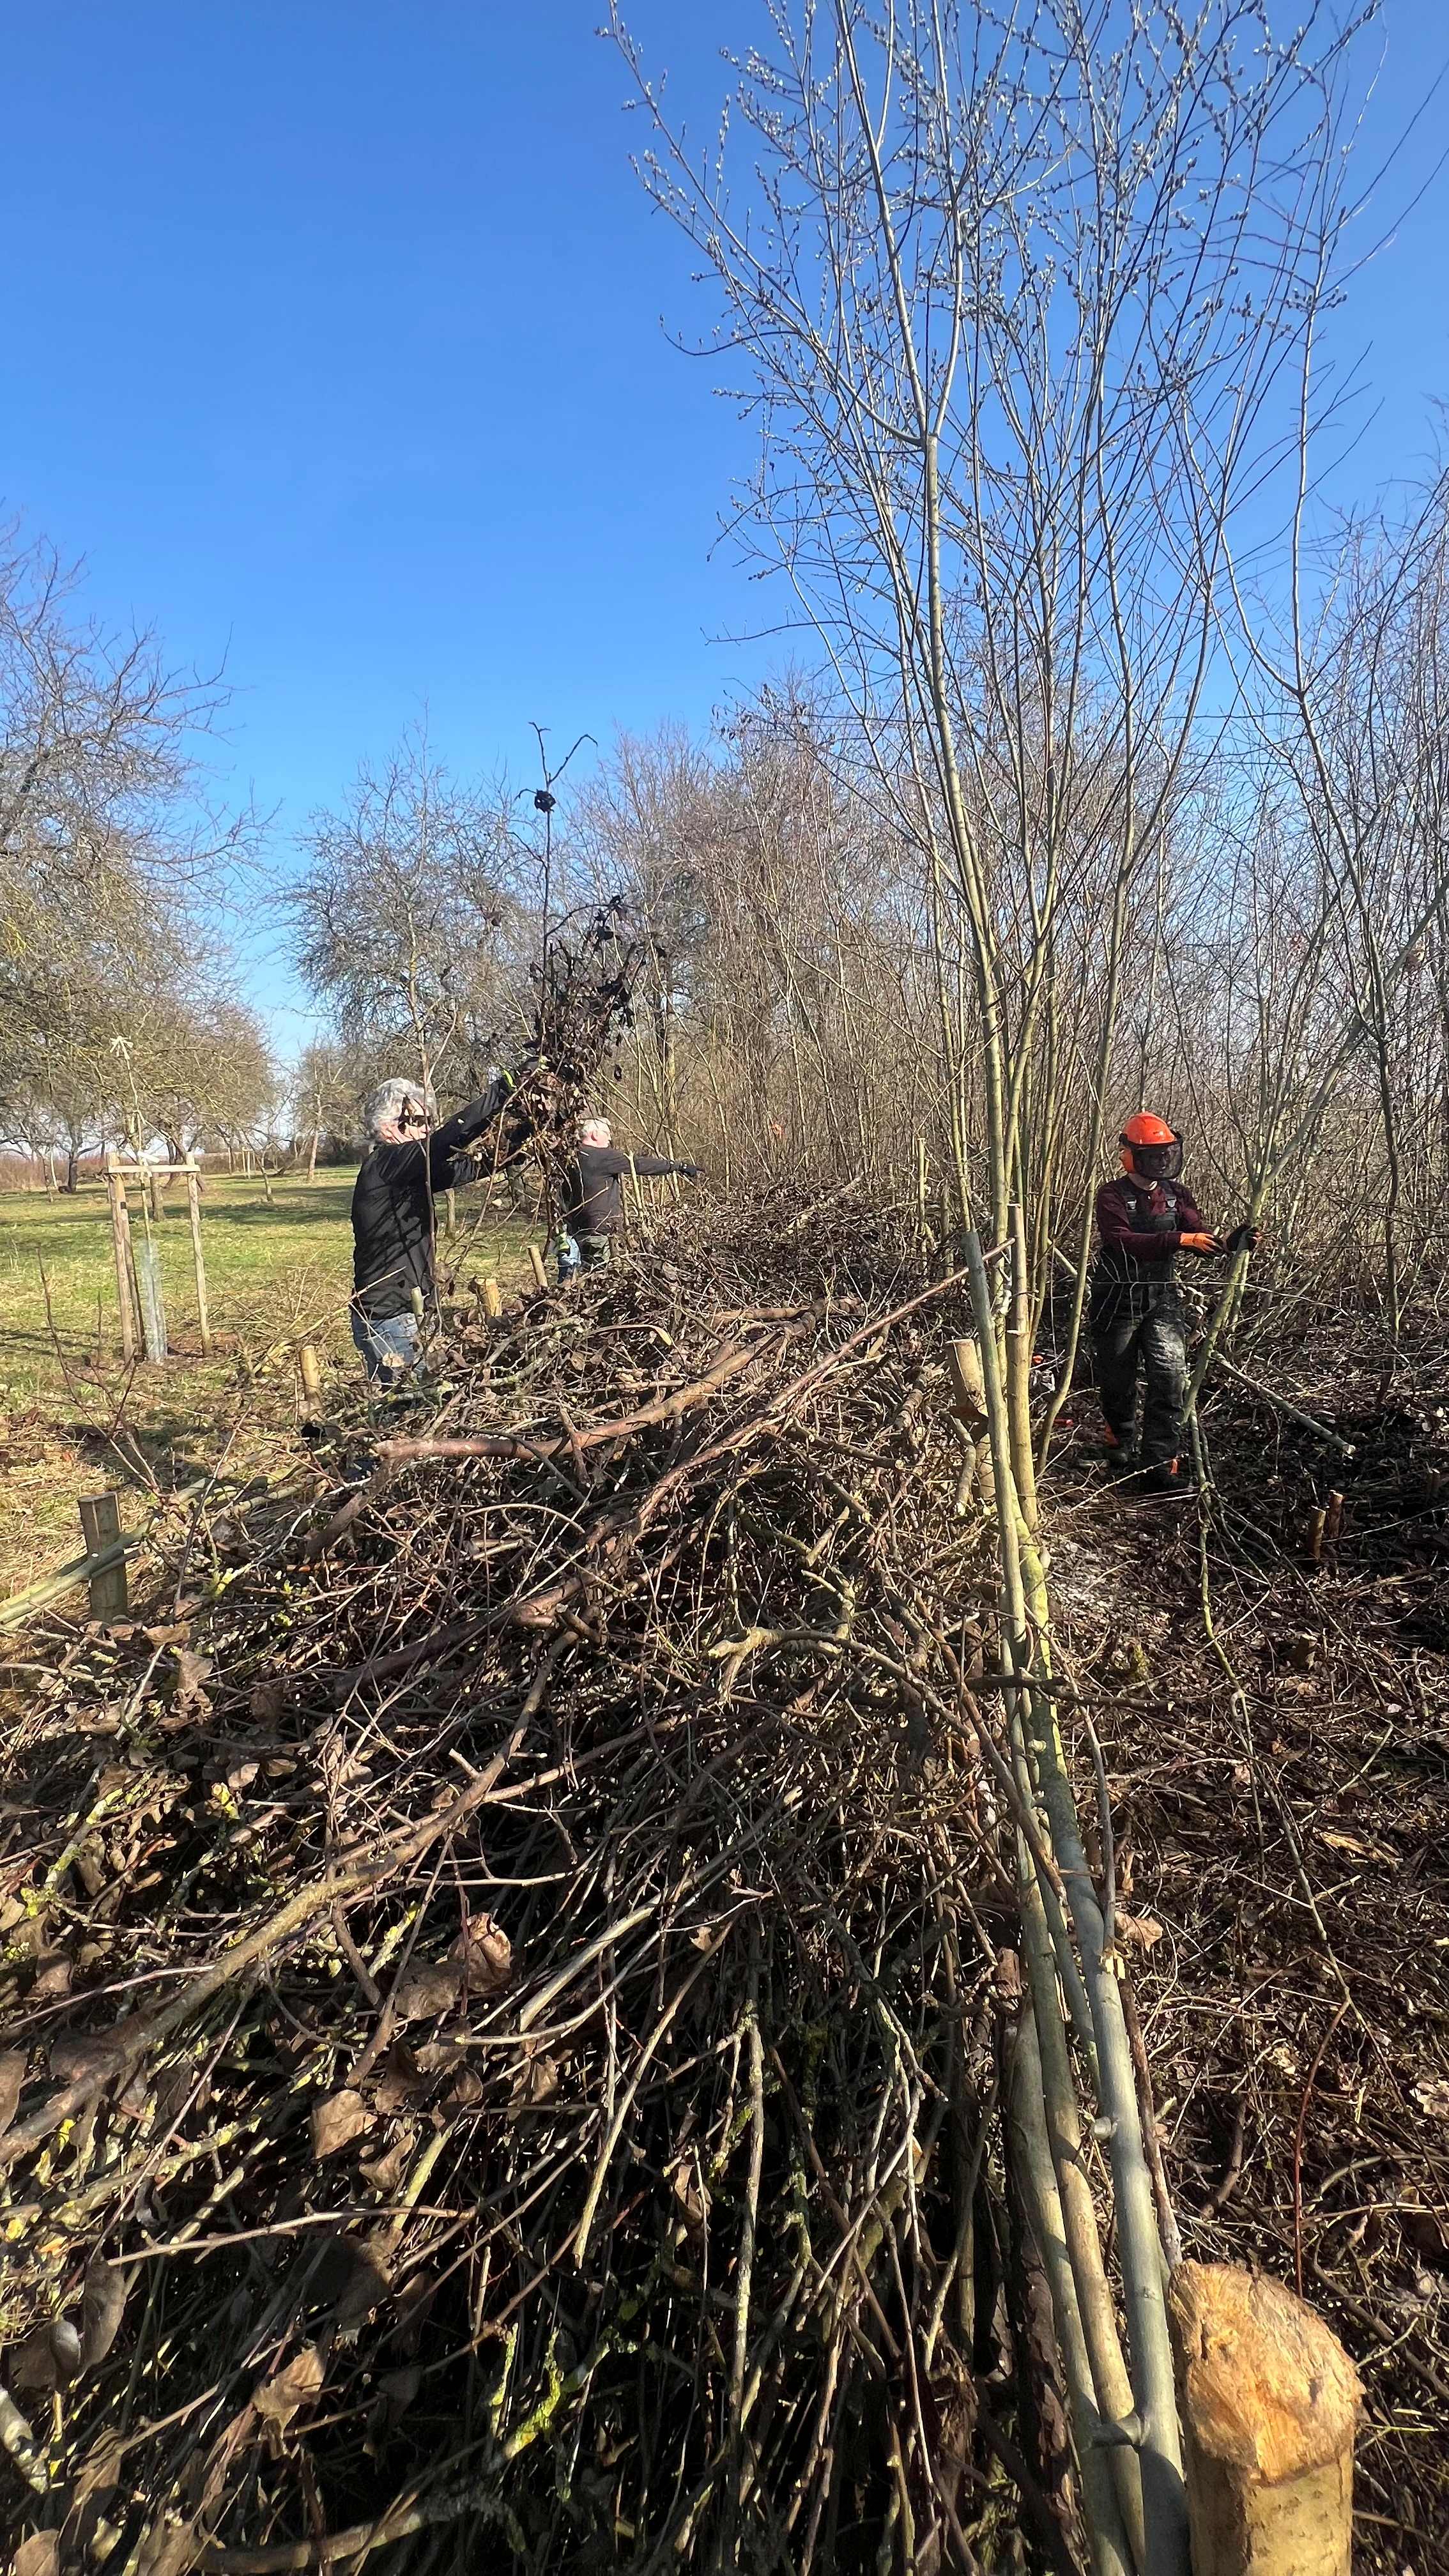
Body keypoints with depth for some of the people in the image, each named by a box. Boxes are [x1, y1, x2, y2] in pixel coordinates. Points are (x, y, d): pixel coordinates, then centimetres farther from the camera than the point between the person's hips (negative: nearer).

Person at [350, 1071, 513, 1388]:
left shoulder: (412, 1172, 12)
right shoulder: (382, 1166, -15)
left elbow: (471, 1166, 13)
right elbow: (446, 1140, -28)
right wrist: (498, 1095, -27)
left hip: (402, 1315, 9)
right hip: (386, 1318, -9)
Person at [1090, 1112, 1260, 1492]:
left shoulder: (1176, 1194, 5)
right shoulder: (1112, 1196, -10)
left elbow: (1200, 1236, -5)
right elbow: (1124, 1241, -27)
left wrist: (1232, 1244, -27)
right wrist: (1179, 1239, -37)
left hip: (1162, 1299, 3)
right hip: (1117, 1300, -3)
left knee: (1170, 1379, -8)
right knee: (1117, 1383, 9)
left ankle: (1158, 1462, -3)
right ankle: (1122, 1453, 29)